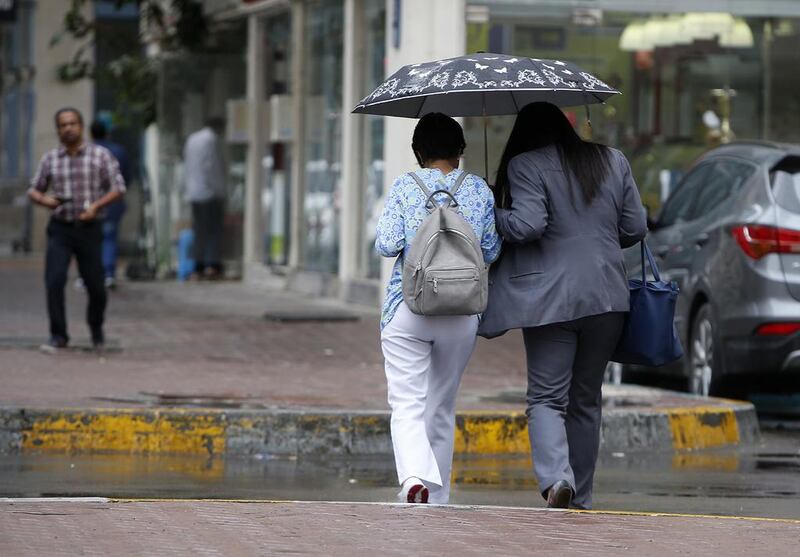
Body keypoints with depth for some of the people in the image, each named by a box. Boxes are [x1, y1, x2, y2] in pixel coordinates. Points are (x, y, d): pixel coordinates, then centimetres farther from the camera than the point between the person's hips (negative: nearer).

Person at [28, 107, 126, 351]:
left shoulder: (101, 155, -3)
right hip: (60, 230, 1)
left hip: (89, 229, -1)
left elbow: (118, 188, -5)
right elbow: (34, 191, 11)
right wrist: (43, 199, -13)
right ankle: (58, 336, -10)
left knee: (95, 285, 6)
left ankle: (96, 326, 35)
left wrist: (96, 206, -21)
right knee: (54, 281, -17)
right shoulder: (50, 159, 4)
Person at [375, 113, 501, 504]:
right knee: (442, 406, 16)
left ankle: (416, 476, -30)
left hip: (407, 308, -3)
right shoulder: (479, 190, 3)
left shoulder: (404, 187, -3)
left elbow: (387, 245, -10)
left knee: (407, 405, -5)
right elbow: (491, 252, 6)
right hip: (462, 311, 3)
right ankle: (437, 498, 21)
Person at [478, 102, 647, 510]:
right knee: (586, 399, 14)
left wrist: (492, 213, 3)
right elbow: (635, 228, 12)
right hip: (607, 295, 4)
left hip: (550, 298, -4)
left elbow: (527, 226, -15)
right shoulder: (613, 162, 11)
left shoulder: (525, 166, -5)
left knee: (546, 397, -2)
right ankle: (580, 497, 18)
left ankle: (556, 477, -26)